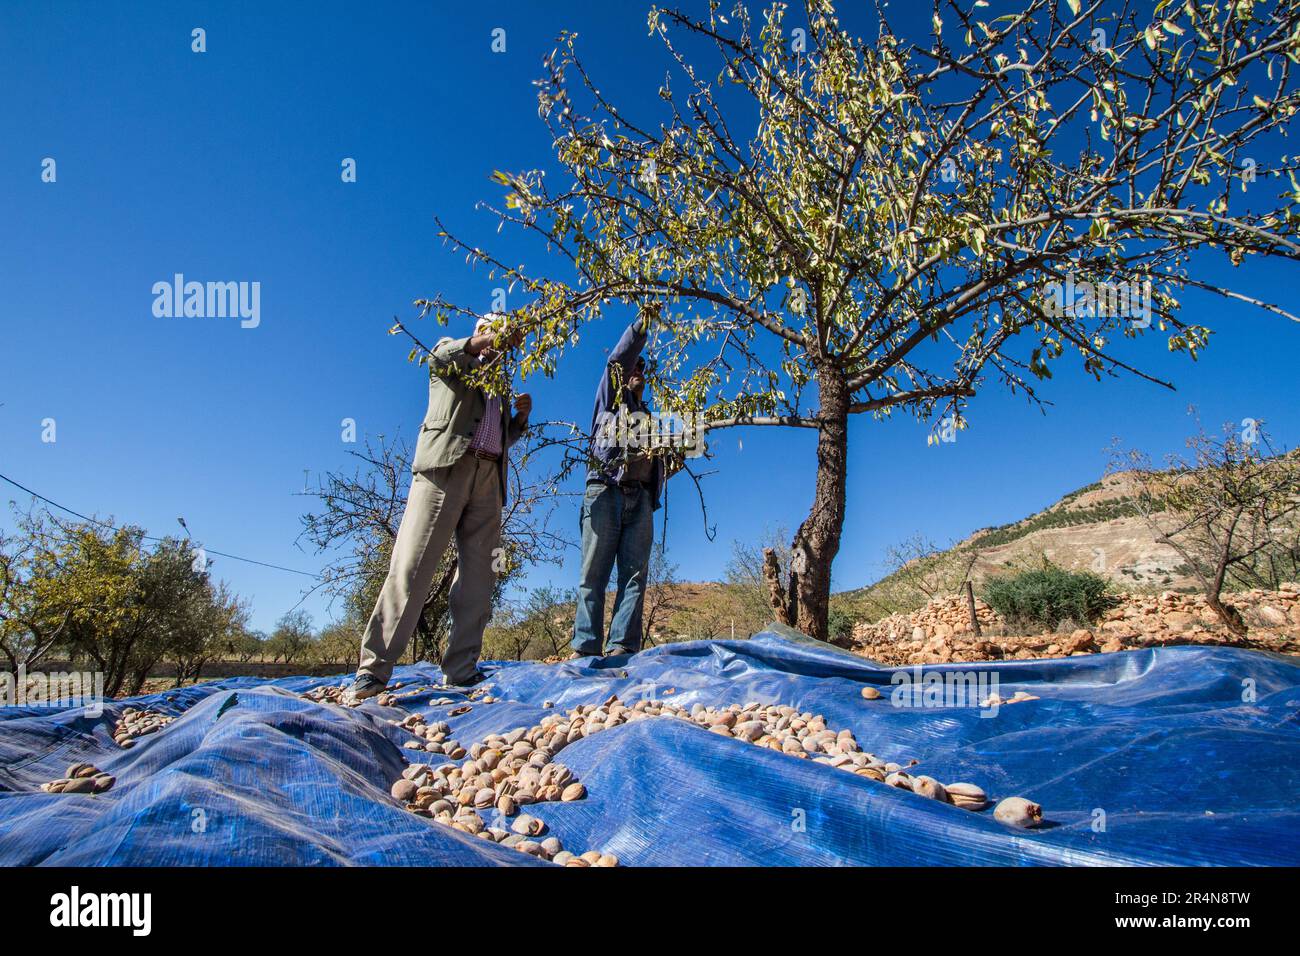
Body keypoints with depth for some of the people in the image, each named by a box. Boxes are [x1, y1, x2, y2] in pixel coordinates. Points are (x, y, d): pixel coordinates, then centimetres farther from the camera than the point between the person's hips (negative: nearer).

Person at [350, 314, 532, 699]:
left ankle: (462, 670, -3)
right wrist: (491, 338, -24)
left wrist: (522, 415, 11)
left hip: (488, 477, 6)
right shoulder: (452, 360, 17)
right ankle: (374, 668, -15)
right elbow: (442, 353, -8)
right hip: (445, 466, -6)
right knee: (412, 565, -14)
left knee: (478, 574, -3)